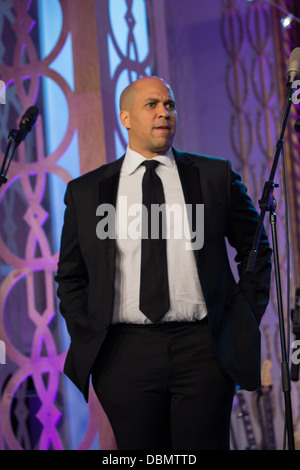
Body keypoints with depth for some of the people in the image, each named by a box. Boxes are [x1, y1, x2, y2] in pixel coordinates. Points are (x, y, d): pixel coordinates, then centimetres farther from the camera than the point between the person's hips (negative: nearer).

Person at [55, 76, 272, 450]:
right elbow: (70, 275, 14)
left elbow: (256, 249, 15)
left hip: (204, 349, 0)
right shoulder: (85, 191, 8)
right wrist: (86, 338, 4)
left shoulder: (216, 176, 7)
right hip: (124, 353, 1)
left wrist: (245, 319, 7)